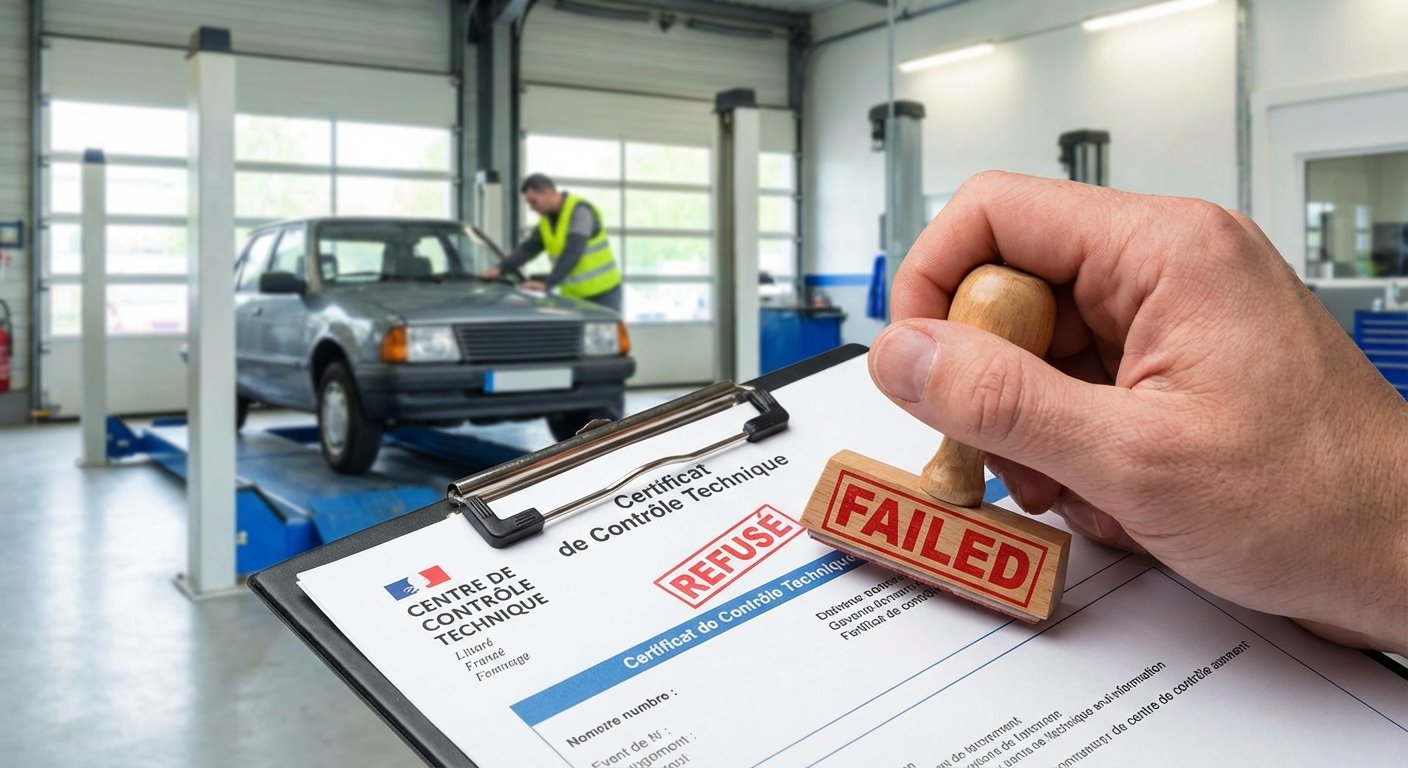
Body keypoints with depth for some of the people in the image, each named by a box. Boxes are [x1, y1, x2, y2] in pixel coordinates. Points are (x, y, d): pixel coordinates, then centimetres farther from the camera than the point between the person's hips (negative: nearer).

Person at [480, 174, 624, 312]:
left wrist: (547, 284, -33)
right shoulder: (547, 220, 7)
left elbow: (571, 254, -26)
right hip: (574, 295, 7)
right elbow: (528, 248, 9)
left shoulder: (580, 211, -17)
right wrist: (500, 268, -6)